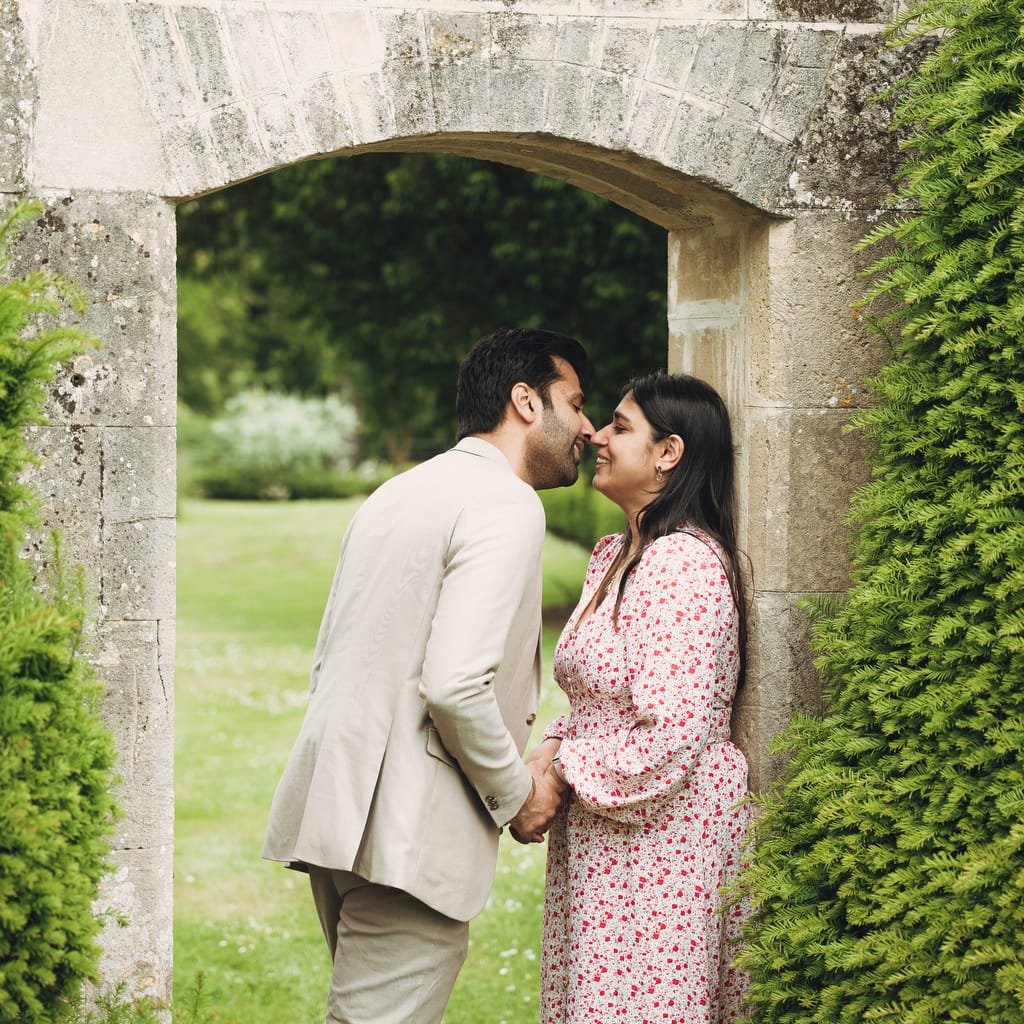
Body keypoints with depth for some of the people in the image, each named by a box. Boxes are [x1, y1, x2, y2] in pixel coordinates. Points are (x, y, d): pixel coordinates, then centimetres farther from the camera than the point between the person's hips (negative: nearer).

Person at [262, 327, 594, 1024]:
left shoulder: (395, 495, 19)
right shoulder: (507, 505, -10)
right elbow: (454, 684, -21)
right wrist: (517, 793, -6)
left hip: (334, 811, 10)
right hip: (408, 835, -9)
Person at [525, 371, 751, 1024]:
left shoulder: (684, 564, -18)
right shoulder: (614, 557, 14)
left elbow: (671, 732, -23)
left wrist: (561, 776, -13)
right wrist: (552, 750, 2)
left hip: (663, 834, -10)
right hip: (602, 841, 10)